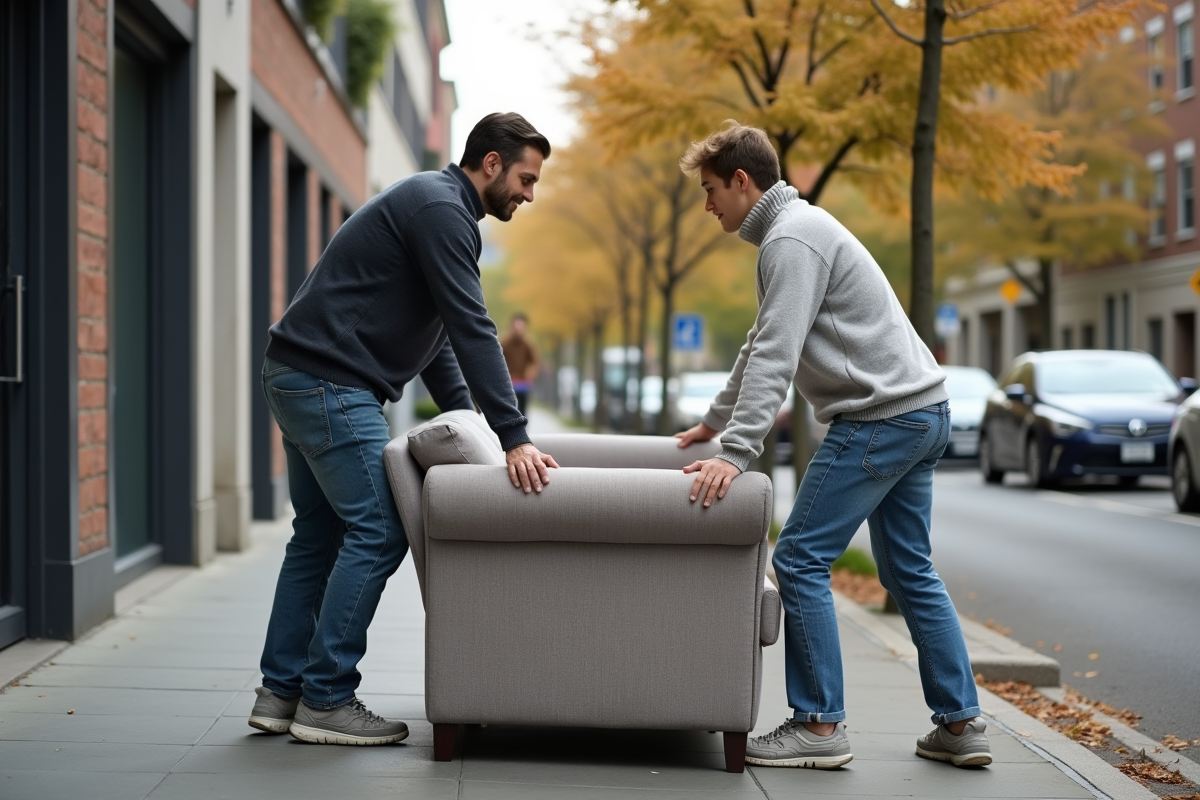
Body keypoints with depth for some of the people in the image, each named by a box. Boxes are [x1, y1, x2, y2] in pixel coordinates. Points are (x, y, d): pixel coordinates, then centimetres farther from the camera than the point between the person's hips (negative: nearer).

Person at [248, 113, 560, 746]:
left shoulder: (434, 206, 21)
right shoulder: (441, 208, -13)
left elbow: (437, 336, 24)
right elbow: (472, 328, -21)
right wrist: (515, 438, -24)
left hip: (301, 379, 11)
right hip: (330, 384, -11)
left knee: (320, 534, 13)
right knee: (377, 531, -9)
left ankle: (282, 692, 17)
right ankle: (326, 701, -4)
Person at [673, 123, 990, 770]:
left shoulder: (791, 238, -13)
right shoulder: (794, 229, 20)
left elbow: (776, 356, -25)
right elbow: (761, 347, 29)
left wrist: (735, 453, -30)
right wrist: (714, 421, 36)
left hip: (880, 416, -11)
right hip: (920, 410, 11)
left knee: (800, 559, -7)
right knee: (908, 570, 14)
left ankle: (818, 724, -4)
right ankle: (960, 723, 17)